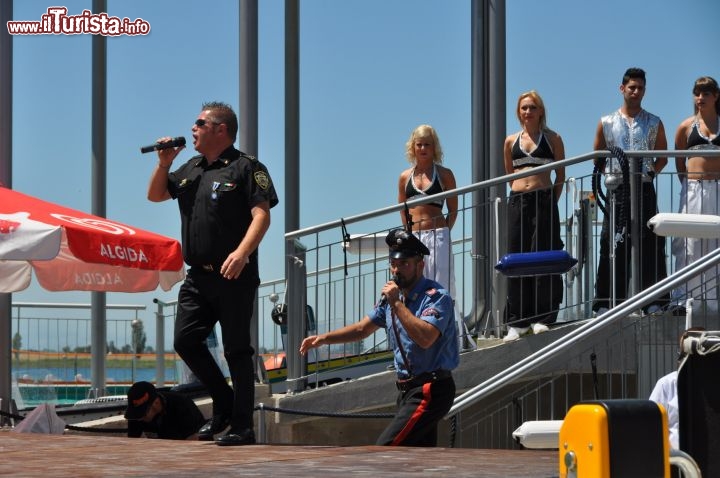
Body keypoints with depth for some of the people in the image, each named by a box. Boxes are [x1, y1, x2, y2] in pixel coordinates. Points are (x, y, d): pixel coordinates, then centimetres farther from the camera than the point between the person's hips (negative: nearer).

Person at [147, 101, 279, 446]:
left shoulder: (246, 167, -4)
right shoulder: (192, 169, 18)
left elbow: (262, 215, -14)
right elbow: (155, 195, 26)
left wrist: (242, 252, -28)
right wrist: (164, 163, 9)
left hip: (234, 277, -7)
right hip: (198, 276, 7)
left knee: (237, 350, -4)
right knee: (185, 340, 2)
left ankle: (242, 427, 1)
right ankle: (224, 404, 19)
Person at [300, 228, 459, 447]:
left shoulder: (436, 297, -14)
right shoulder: (391, 297, 12)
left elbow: (425, 338, -31)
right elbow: (362, 329, 18)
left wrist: (397, 304, -25)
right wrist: (324, 338, 5)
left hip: (430, 390, -9)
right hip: (408, 389, 9)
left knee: (386, 447, -18)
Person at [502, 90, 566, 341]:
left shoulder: (552, 138, 5)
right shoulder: (511, 141, 12)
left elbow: (561, 175, 6)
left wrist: (551, 202, -2)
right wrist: (520, 192, 9)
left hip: (544, 201, -3)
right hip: (517, 202, 3)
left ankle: (541, 317, 0)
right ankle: (518, 321, 5)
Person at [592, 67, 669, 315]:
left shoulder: (654, 123, 11)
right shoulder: (606, 123, 10)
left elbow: (662, 157, 14)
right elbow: (597, 159, 14)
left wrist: (651, 172, -2)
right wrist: (610, 175, 0)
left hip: (644, 188, 0)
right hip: (617, 190, 0)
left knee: (649, 243, -4)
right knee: (613, 244, -3)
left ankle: (652, 300, -2)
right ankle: (606, 301, -1)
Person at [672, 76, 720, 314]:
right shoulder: (686, 126, 6)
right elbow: (679, 161, 11)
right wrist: (688, 186, 6)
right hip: (693, 190, 0)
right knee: (690, 245, -2)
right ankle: (688, 298, 1)